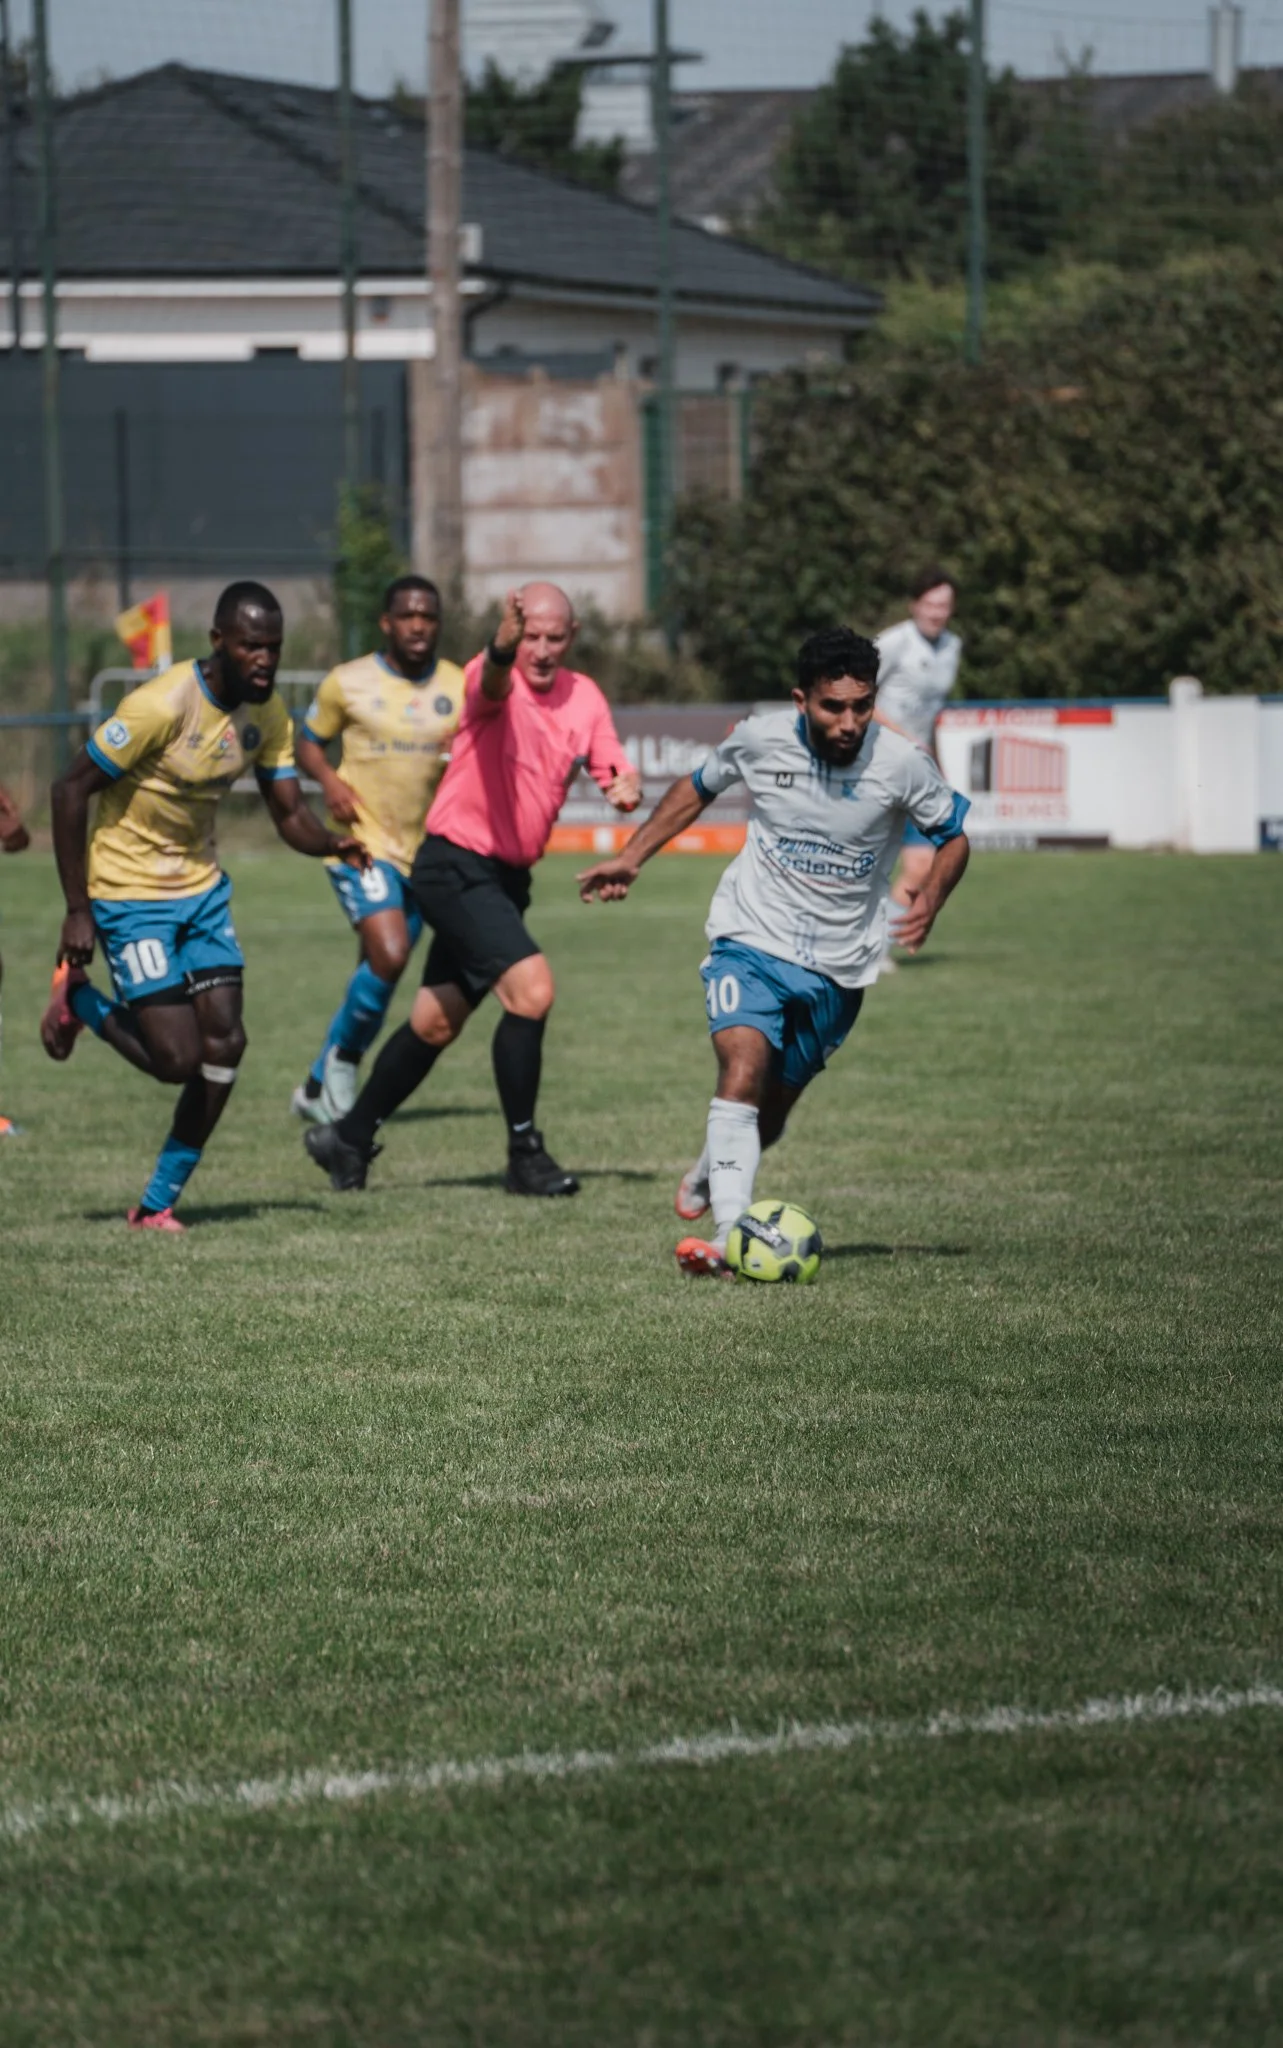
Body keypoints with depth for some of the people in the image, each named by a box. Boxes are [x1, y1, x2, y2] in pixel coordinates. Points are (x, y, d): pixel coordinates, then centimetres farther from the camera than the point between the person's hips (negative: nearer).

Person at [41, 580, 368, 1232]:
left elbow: (290, 815, -3)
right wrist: (78, 911, -19)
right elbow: (70, 789, -19)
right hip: (131, 894, -7)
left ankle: (158, 1204, 9)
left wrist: (332, 843, -28)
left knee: (225, 1044, -3)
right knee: (178, 1059, -12)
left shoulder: (266, 714, -3)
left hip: (202, 889, 7)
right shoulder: (161, 706, -25)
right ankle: (78, 998, 17)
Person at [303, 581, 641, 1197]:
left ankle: (348, 1138, 31)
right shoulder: (492, 678, -15)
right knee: (531, 988, -22)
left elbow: (614, 770, 8)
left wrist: (626, 788, -17)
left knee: (436, 1023, 15)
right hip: (457, 865, -8)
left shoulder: (585, 698, 6)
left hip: (507, 878, 8)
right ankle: (524, 1155, -13)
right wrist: (502, 649, -63)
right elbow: (493, 684, -39)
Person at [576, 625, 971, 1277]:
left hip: (839, 965, 2)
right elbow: (699, 786, 10)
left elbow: (952, 834, 2)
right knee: (744, 1069, -25)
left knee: (772, 1108, 10)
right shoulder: (759, 740, -12)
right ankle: (728, 1235, -31)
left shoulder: (902, 764, -14)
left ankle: (707, 1177, 43)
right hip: (751, 937, -1)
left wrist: (931, 898, -17)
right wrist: (631, 858, 9)